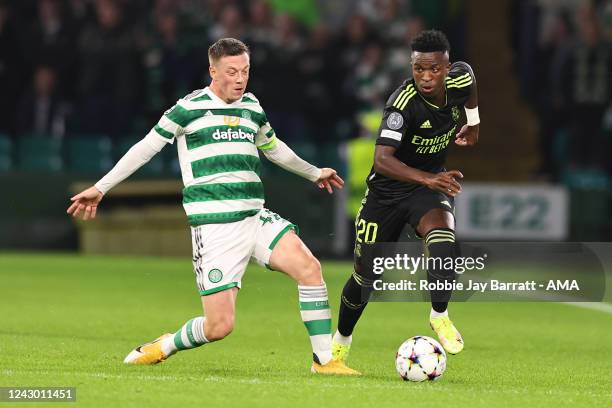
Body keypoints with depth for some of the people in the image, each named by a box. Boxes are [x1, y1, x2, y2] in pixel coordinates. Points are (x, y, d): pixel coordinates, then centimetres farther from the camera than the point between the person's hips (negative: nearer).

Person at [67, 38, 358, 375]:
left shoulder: (252, 107, 14)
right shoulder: (189, 108, -3)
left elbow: (273, 147, 34)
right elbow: (146, 147, 4)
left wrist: (314, 173, 47)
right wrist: (100, 188, 5)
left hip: (255, 218, 5)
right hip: (213, 228, -5)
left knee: (308, 267, -19)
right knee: (220, 325, -11)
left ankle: (325, 360, -9)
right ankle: (165, 347, 20)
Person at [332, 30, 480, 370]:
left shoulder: (459, 81, -15)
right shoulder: (403, 103, -31)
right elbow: (382, 160, -41)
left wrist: (473, 124, 21)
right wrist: (428, 179, -53)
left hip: (432, 183, 3)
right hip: (388, 188, -3)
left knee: (442, 236, -31)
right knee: (366, 273, 8)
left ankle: (439, 316, -14)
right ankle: (341, 340, 34)